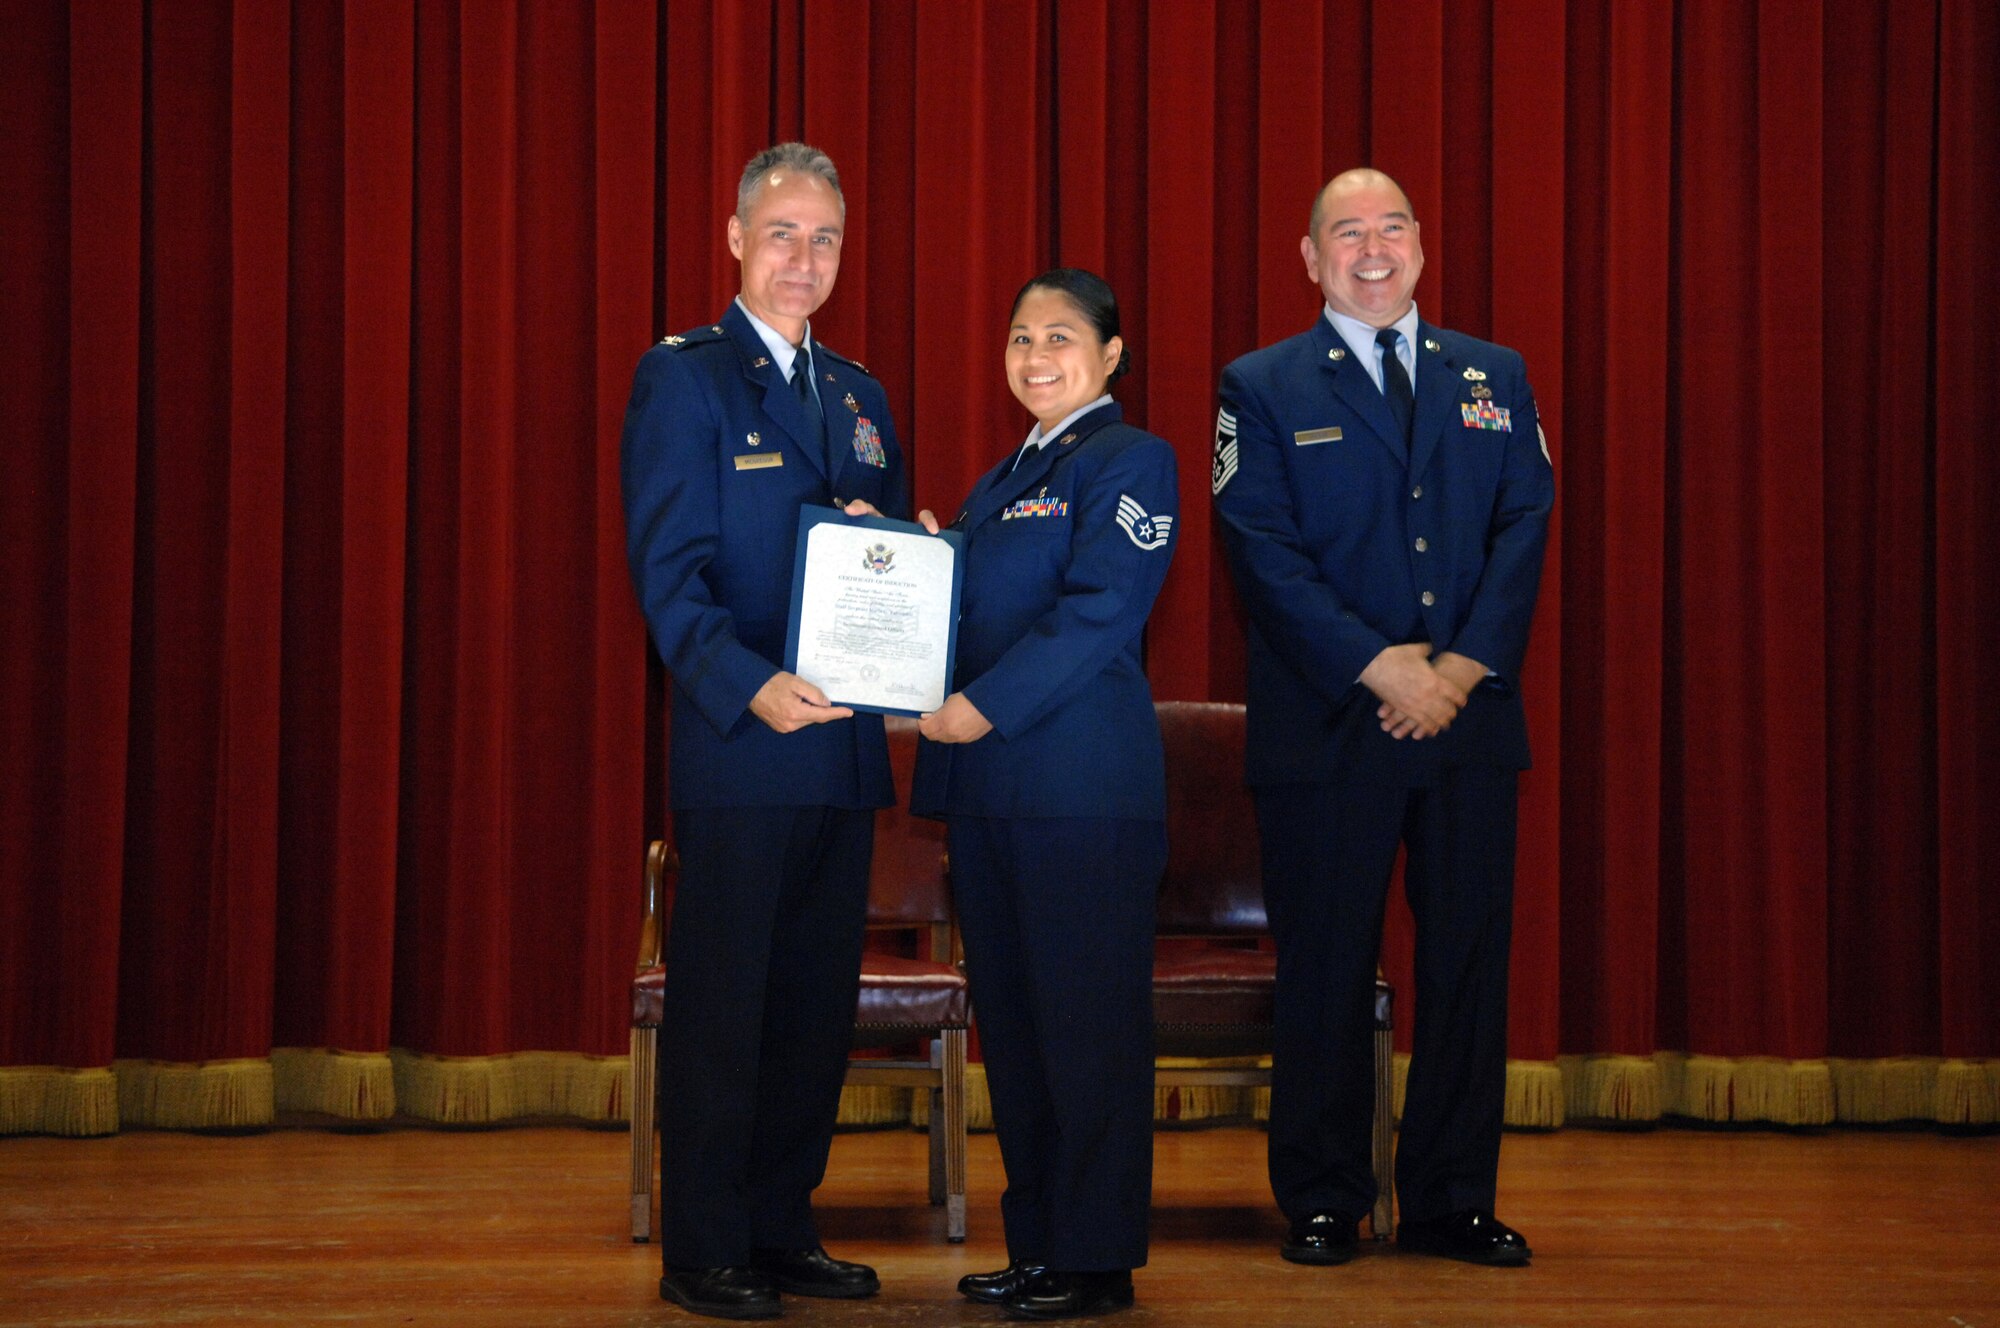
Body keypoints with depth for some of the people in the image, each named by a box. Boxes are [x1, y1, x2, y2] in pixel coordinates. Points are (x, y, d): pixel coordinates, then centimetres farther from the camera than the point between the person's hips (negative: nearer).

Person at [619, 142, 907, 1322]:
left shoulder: (857, 394, 18)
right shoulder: (683, 378, -3)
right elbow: (667, 570, -11)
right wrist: (753, 685, -25)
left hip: (844, 746, 7)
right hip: (737, 743, -6)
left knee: (819, 1001, 10)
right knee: (721, 1003, -2)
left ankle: (783, 1228, 20)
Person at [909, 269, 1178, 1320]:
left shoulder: (1129, 461, -4)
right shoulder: (1002, 479, 21)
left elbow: (1098, 613, -15)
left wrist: (984, 708, -19)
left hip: (1082, 787, -8)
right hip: (989, 787, 8)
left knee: (1087, 1022, -4)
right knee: (1011, 1017, 11)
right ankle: (1036, 1241, 20)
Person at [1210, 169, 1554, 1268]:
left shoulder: (1495, 378, 13)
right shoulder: (1263, 388, 4)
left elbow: (1523, 527, 5)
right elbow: (1264, 550, -5)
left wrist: (1464, 663, -9)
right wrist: (1377, 667, -14)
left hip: (1470, 717, 3)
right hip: (1326, 727, -3)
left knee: (1469, 962, 5)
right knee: (1325, 971, 2)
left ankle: (1452, 1201, 16)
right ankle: (1321, 1205, 13)